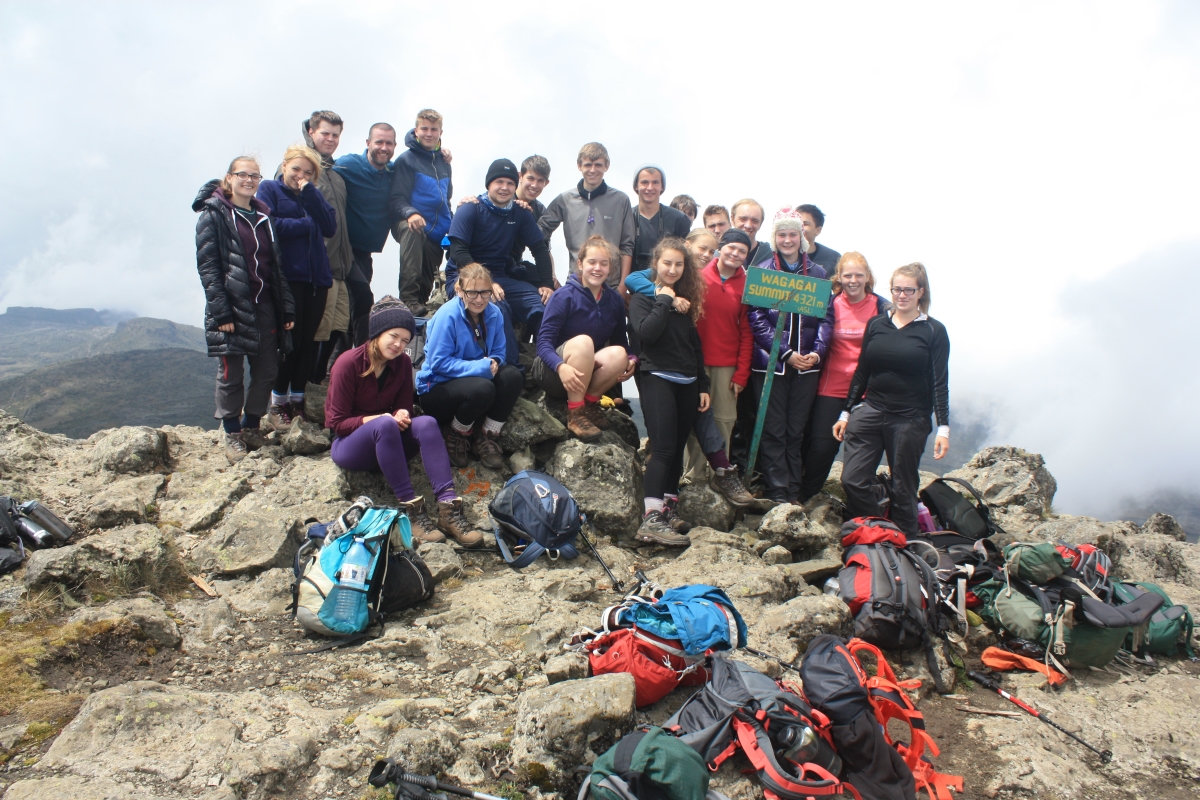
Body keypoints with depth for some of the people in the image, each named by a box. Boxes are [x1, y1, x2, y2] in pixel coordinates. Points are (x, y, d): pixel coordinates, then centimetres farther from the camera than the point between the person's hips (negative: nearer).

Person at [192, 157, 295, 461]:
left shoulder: (263, 216, 14)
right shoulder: (213, 214, -4)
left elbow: (277, 265, 14)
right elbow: (207, 266, -10)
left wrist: (286, 308, 7)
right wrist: (221, 312, -17)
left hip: (265, 306, 6)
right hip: (232, 307, -5)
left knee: (267, 370, 8)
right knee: (231, 373, 2)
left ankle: (251, 425, 25)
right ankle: (232, 434, 16)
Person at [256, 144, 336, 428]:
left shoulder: (313, 195, 19)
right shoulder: (269, 189, 6)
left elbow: (330, 228, 0)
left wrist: (309, 193, -5)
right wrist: (306, 225, -3)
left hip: (316, 277, 5)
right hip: (287, 277, -5)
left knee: (308, 341, 5)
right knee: (290, 340, -5)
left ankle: (298, 401, 16)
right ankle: (278, 403, 7)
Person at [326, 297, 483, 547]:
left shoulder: (403, 363, 0)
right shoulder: (348, 363, -14)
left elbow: (405, 408, 6)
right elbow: (336, 422, -12)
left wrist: (402, 415, -18)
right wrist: (375, 419, -27)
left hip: (386, 443, 4)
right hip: (348, 445, -4)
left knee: (426, 423, -27)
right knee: (385, 425, -37)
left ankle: (448, 507, -40)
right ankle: (410, 508, -40)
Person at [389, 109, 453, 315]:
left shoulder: (444, 162, 17)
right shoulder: (406, 159, -2)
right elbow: (396, 198, -10)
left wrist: (452, 225, 16)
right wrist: (410, 213, -30)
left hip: (438, 233, 6)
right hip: (413, 225, -6)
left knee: (428, 279, 7)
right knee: (411, 230, -39)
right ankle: (409, 299, -41)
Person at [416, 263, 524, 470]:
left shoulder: (494, 313, -3)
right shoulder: (447, 315, -20)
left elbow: (498, 352, 6)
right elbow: (438, 362, -21)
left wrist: (493, 362, -20)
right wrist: (480, 367, -28)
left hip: (476, 377, 6)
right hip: (438, 388, -6)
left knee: (513, 376, -21)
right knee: (482, 388, -35)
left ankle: (488, 437, -8)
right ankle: (457, 436, -5)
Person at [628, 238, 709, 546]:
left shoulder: (686, 300, 17)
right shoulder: (642, 298, 1)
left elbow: (696, 346, 18)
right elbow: (646, 333, -18)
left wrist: (702, 386, 14)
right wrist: (664, 301, -10)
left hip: (687, 383, 6)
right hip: (658, 379, -6)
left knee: (677, 450, 5)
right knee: (664, 448, -17)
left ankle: (666, 513, 10)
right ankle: (651, 520, -21)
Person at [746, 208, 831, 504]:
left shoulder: (817, 274, 9)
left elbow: (825, 317, 7)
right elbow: (757, 319, -7)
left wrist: (817, 352, -9)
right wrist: (786, 353, -14)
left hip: (807, 365, 2)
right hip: (770, 363, -2)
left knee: (797, 431, 8)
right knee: (773, 431, 0)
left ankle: (794, 493, 15)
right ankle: (777, 493, 6)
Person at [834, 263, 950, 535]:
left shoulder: (934, 331, -1)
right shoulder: (876, 324, 8)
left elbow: (939, 382, -3)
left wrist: (943, 427, -9)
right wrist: (846, 413, 12)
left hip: (910, 419, -3)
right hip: (870, 412, 3)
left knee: (903, 489, 5)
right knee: (852, 479, -6)